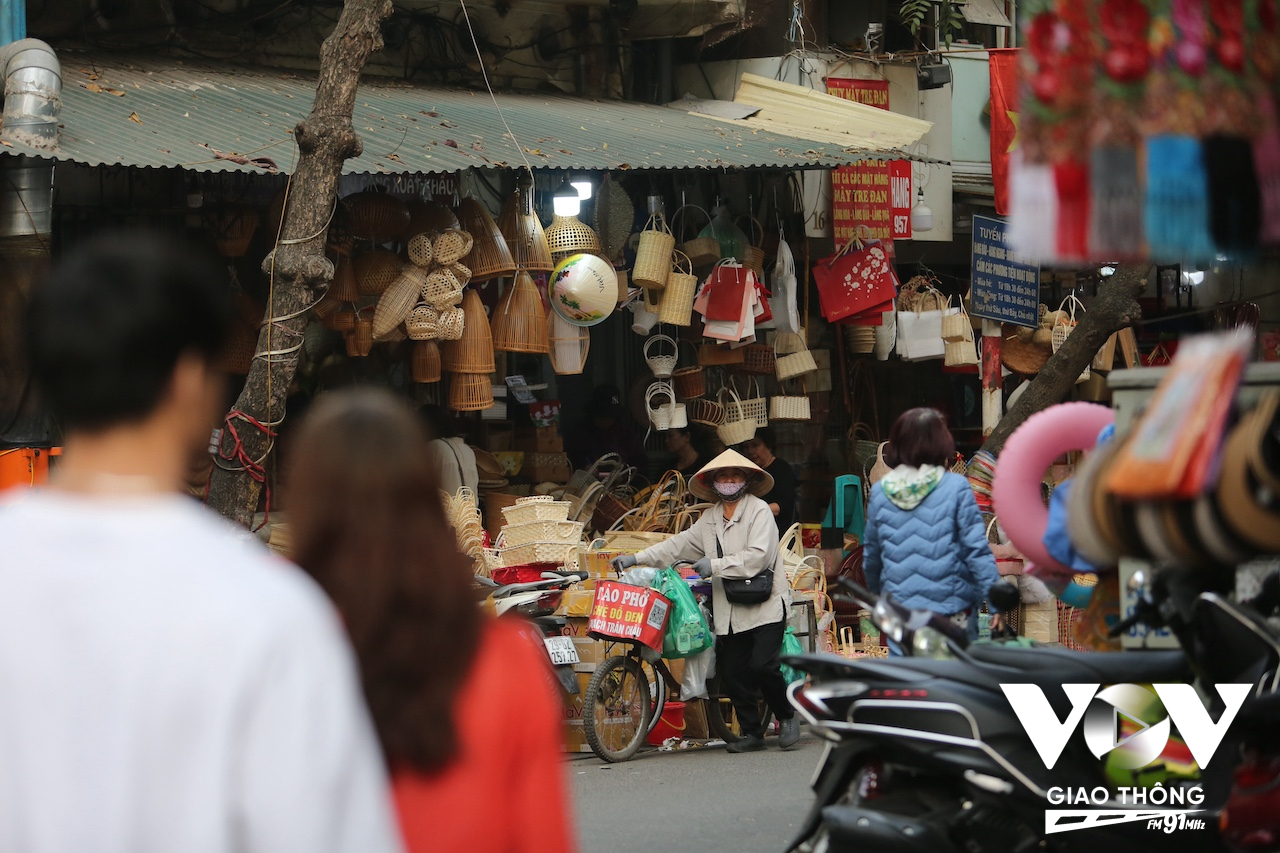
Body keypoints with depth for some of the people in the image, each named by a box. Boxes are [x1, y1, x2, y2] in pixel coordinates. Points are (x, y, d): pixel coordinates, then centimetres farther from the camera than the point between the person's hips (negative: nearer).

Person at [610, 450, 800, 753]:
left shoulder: (759, 511, -5)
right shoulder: (710, 518, 17)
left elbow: (757, 556, -16)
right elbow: (680, 544, 20)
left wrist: (716, 565, -16)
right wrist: (637, 558, 14)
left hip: (765, 605, -6)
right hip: (730, 611, 6)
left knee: (762, 665, -16)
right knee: (734, 673, 2)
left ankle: (788, 716, 7)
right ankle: (752, 733, 13)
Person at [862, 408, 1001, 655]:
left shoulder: (880, 491, 4)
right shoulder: (956, 488, -7)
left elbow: (871, 556, 13)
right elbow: (977, 549, -9)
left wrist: (876, 597, 29)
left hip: (900, 611, 3)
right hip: (951, 612, -3)